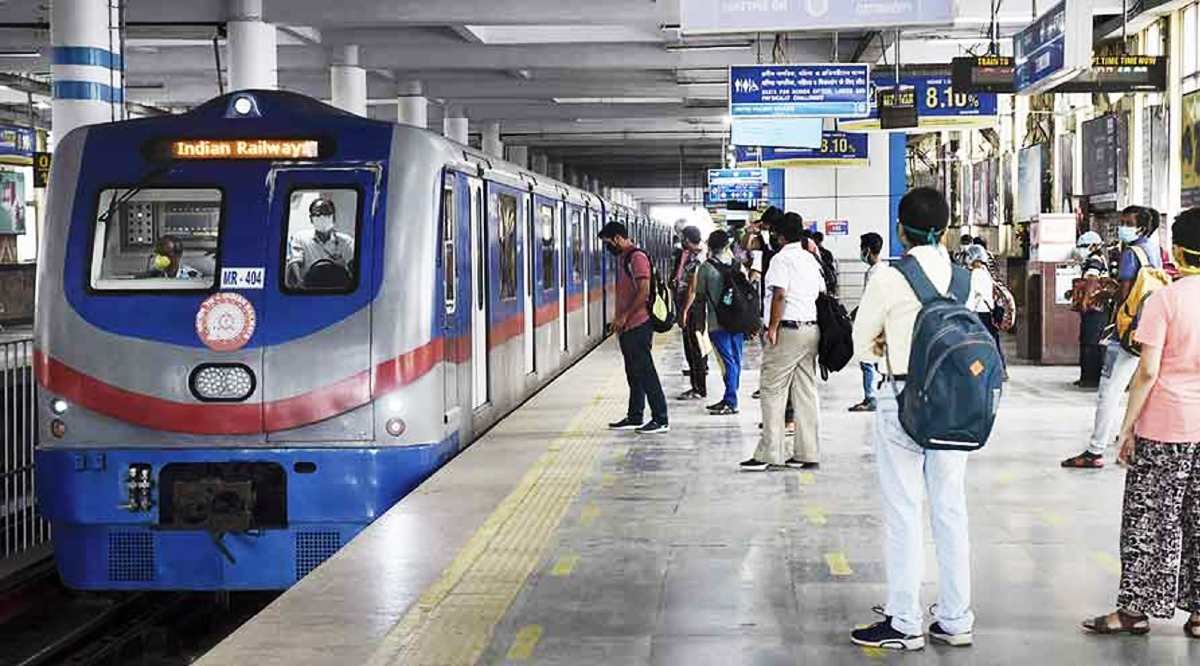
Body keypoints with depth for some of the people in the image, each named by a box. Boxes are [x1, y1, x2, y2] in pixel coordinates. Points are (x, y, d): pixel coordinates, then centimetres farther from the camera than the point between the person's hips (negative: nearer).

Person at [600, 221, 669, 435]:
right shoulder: (623, 258, 17)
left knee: (645, 372, -8)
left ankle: (661, 420, -6)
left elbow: (644, 292, -20)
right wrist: (619, 319, 16)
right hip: (628, 327, 10)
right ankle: (634, 417, 21)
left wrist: (624, 316, -17)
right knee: (634, 373, 14)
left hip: (639, 325, -10)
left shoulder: (637, 257, -14)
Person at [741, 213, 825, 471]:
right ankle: (808, 454, 9)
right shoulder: (811, 259, 15)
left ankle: (769, 453, -3)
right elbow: (822, 293, 16)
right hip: (811, 329, 8)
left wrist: (773, 327, -16)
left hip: (788, 330, -8)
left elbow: (780, 295, -19)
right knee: (806, 392, 9)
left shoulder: (782, 259, -9)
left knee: (773, 391, -2)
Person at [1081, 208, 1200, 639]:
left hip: (1165, 426, -4)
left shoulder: (1165, 300, -11)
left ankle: (1136, 608, 8)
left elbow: (1148, 372, -13)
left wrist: (1128, 427, -6)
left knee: (1148, 520, 5)